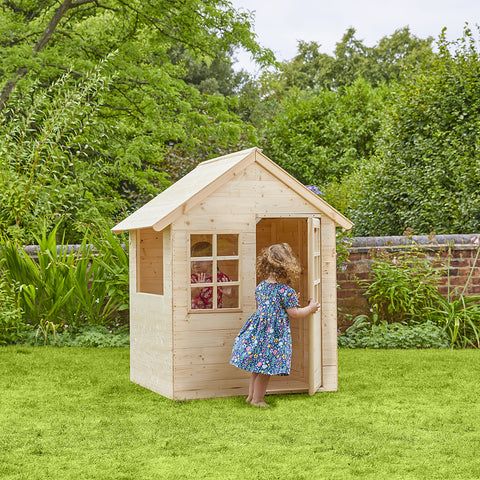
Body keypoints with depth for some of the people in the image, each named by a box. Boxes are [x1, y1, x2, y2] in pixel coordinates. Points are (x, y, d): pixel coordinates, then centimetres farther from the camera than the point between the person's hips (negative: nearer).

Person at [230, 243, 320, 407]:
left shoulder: (260, 287, 5)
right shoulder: (286, 291, -15)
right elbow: (294, 314, -10)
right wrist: (310, 308, 7)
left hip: (258, 330, 7)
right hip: (275, 333, -7)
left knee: (258, 366, 19)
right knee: (266, 368, 5)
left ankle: (251, 394, 28)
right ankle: (257, 399, 13)